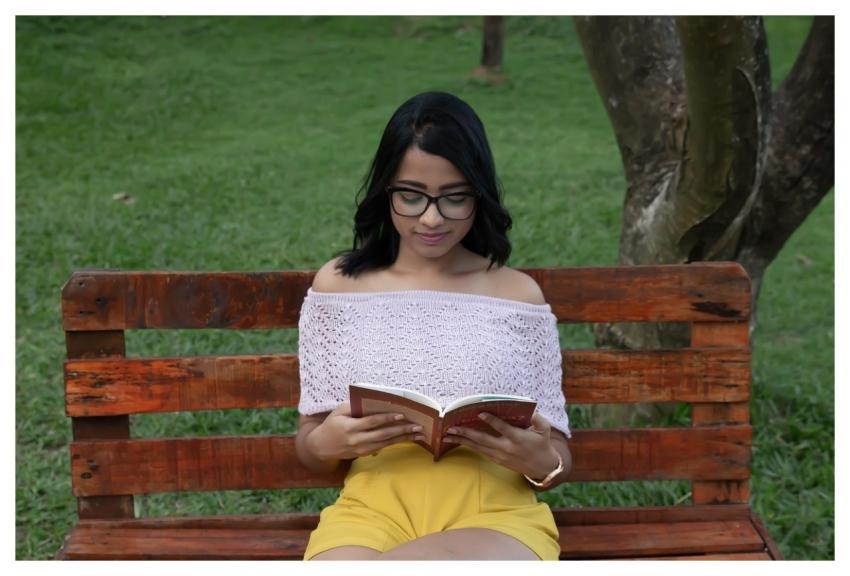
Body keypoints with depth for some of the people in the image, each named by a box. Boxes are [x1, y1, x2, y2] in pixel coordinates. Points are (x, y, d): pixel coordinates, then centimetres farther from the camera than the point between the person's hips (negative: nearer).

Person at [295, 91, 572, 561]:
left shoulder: (519, 294, 10)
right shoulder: (337, 284, 10)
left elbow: (556, 459, 13)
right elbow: (309, 448, 14)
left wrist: (540, 462, -11)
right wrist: (325, 443, -11)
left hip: (495, 516, -1)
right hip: (372, 508, 2)